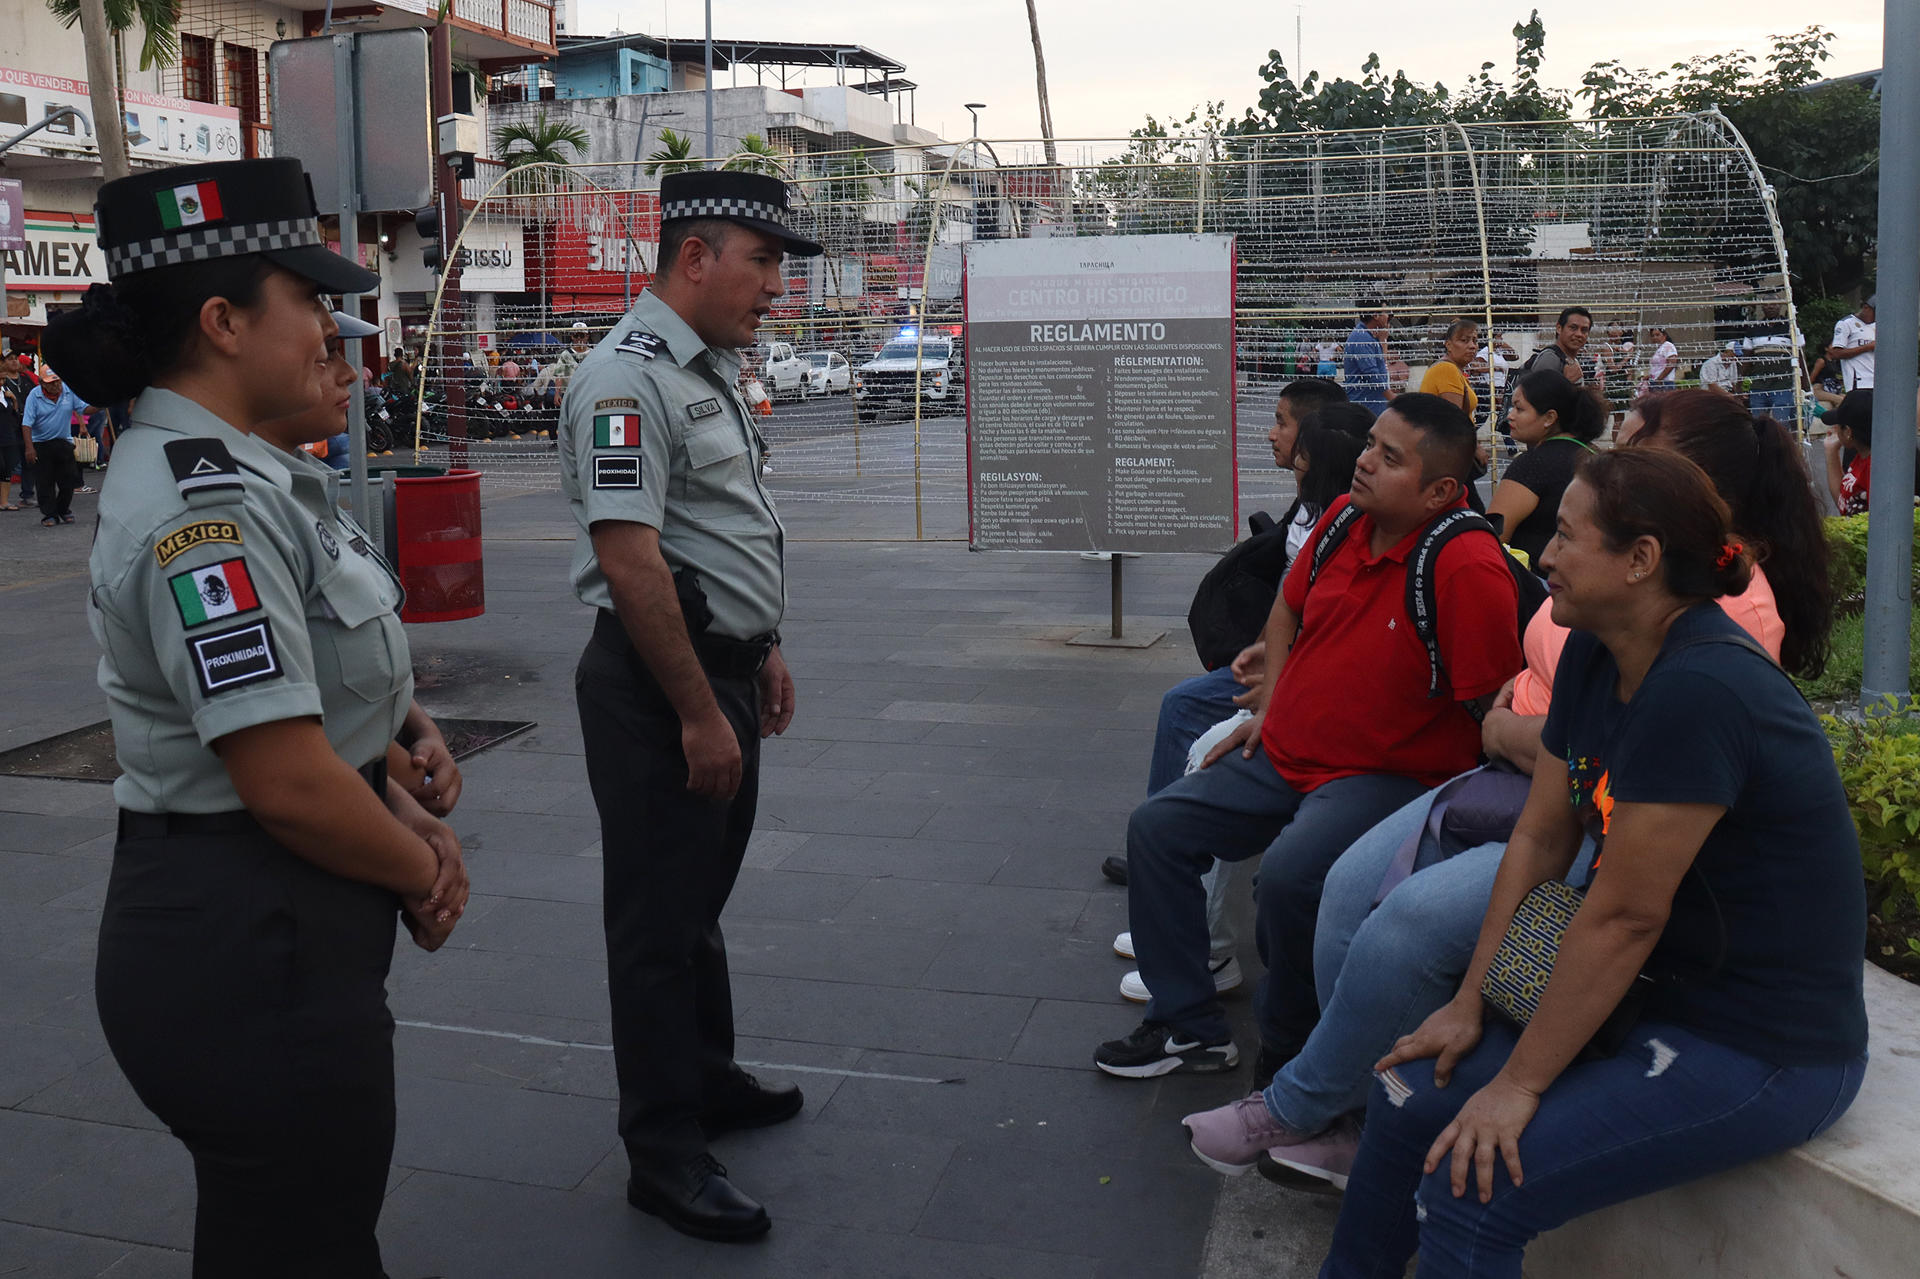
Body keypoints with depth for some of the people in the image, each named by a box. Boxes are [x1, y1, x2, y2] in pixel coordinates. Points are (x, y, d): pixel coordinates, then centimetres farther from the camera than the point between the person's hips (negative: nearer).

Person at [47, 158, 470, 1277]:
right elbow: (290, 783, -26)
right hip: (247, 954, -10)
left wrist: (412, 821, 2)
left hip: (264, 935, 10)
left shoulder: (223, 472, 9)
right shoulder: (206, 506, -23)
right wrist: (422, 876, -9)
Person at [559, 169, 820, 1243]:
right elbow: (630, 562, -25)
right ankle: (665, 1153, 14)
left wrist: (764, 650, 21)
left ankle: (709, 1081, 37)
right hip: (657, 683, -9)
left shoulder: (712, 369, 13)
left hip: (724, 671, 9)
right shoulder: (629, 379, -19)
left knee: (701, 898, 21)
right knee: (660, 920, 2)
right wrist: (698, 715, -23)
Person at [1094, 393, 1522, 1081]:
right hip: (1284, 753, 8)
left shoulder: (1468, 568, -23)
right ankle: (1188, 1025, 13)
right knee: (1156, 828, 3)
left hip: (1385, 777, -8)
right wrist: (1268, 708, 13)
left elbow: (1496, 709, -19)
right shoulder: (1344, 517, 1)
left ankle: (1287, 1050, -5)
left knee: (1289, 872, -33)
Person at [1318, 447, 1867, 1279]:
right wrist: (1470, 1003, 4)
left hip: (1766, 1053, -8)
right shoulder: (1594, 657, 1)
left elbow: (1624, 914, -25)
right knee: (1409, 1100, 5)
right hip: (1662, 996, 9)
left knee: (1466, 1189, -16)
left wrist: (1520, 1084, -17)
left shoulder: (1698, 693, -28)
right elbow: (1542, 839, 5)